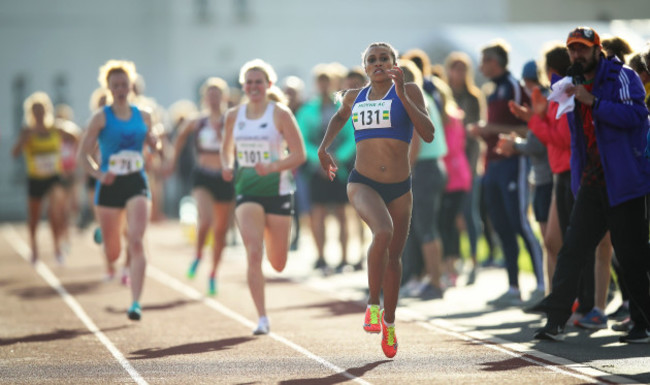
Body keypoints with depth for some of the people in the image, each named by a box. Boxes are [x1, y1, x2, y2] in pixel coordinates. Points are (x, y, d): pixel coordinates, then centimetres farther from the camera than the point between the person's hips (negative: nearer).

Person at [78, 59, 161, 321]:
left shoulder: (143, 117, 6)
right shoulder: (101, 118, -2)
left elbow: (153, 144, 21)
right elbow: (83, 154, -3)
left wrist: (155, 143, -4)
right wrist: (98, 174, -21)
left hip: (136, 184, 1)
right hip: (109, 187, -1)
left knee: (136, 243, -16)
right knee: (113, 255, 7)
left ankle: (135, 303, -14)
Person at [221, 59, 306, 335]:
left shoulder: (280, 114, -5)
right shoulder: (233, 116, 5)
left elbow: (299, 155, -7)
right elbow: (227, 149, 21)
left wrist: (272, 167, -22)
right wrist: (227, 166, -1)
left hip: (277, 190, -1)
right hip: (247, 191, 1)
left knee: (278, 264, 9)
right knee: (253, 254, -17)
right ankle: (262, 319, -14)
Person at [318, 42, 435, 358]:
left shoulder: (409, 92, -1)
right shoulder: (355, 97, 8)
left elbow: (428, 134, -14)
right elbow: (340, 116, 32)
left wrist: (402, 96, -19)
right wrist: (324, 146, 19)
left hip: (399, 188, 1)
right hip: (363, 184, -1)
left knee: (394, 255, 13)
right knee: (383, 232, -31)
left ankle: (389, 323, 33)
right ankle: (373, 305, -17)